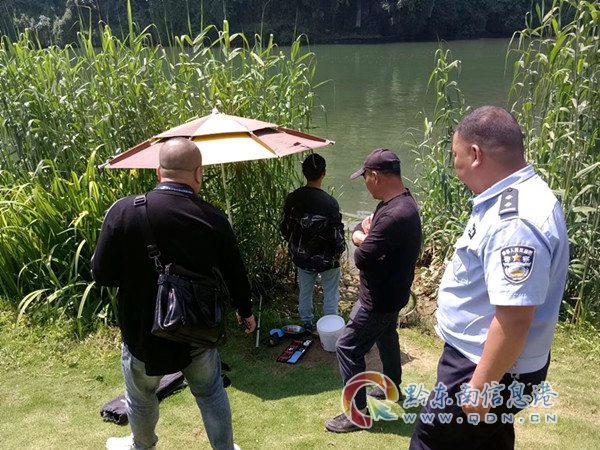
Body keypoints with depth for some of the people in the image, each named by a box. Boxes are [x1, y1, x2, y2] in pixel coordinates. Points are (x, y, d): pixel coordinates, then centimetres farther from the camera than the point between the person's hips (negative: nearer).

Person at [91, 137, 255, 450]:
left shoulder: (124, 211, -20)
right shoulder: (214, 219, -14)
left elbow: (102, 274, -13)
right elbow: (235, 275, -3)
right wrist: (245, 310, 15)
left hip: (143, 333, 0)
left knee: (141, 395, 27)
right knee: (211, 392, 24)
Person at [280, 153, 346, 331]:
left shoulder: (293, 198, -12)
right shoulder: (329, 202, -26)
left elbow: (284, 228, -2)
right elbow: (337, 234, -21)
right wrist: (340, 250, 1)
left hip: (302, 257, 4)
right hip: (326, 258, -4)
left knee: (305, 291, 23)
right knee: (330, 296, 16)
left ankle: (307, 324, 41)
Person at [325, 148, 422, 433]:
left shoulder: (395, 214, -32)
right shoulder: (397, 203, 3)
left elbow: (361, 257, -31)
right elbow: (358, 231, 7)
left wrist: (363, 242, -9)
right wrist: (364, 235, -16)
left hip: (379, 299, -10)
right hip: (389, 294, 10)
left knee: (347, 347, 0)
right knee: (386, 338, 27)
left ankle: (357, 412, 12)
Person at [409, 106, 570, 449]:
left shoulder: (515, 220, -31)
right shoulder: (514, 197, 3)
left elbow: (514, 319, -31)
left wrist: (480, 387, -22)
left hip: (490, 369, -9)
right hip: (481, 357, 10)